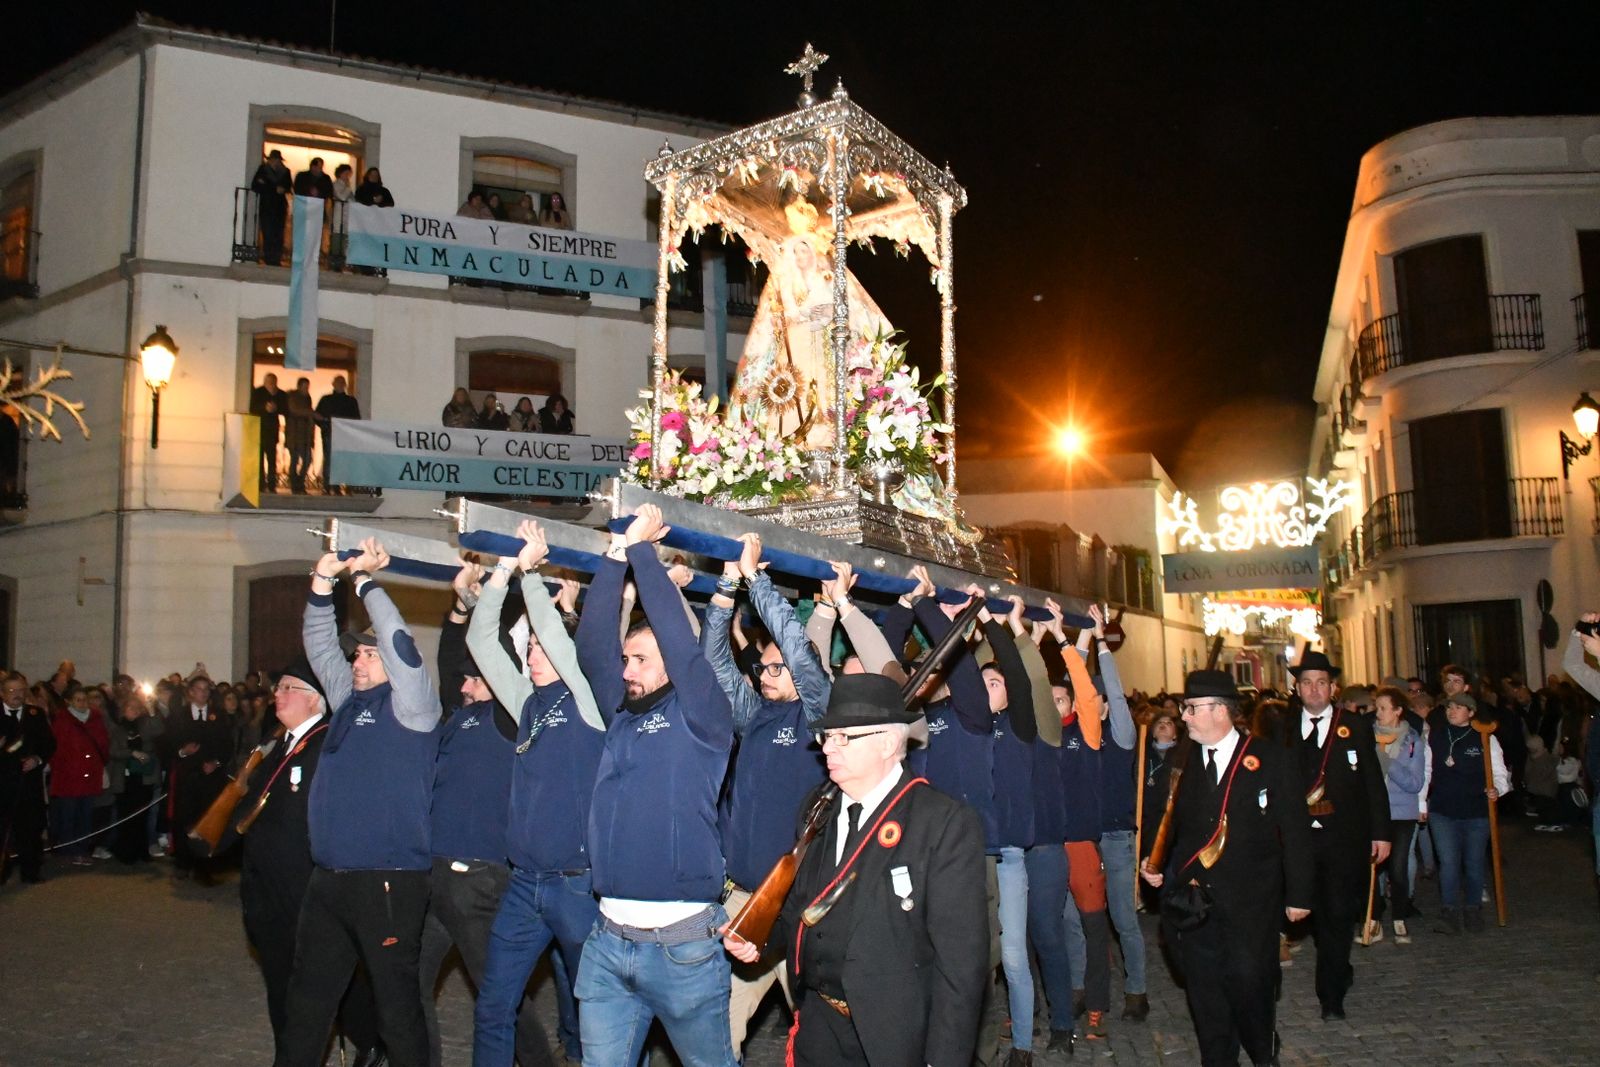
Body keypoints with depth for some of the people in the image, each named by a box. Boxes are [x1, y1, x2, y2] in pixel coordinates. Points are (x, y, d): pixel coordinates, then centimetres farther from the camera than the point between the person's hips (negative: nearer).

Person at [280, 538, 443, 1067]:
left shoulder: (410, 703, -5)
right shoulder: (348, 699, 15)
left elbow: (399, 643, -18)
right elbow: (320, 645, 17)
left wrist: (365, 580, -10)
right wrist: (323, 584, 2)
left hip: (389, 880, -8)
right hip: (329, 878, 8)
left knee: (396, 999, 1)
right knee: (308, 994, 17)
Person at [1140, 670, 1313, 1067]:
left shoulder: (1270, 759, -2)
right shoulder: (1180, 761, 7)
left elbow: (1295, 829, -1)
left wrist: (1298, 893, -3)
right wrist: (1154, 865, 1)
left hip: (1250, 902, -3)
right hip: (1193, 898, 3)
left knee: (1249, 983, -3)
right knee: (1204, 988, 7)